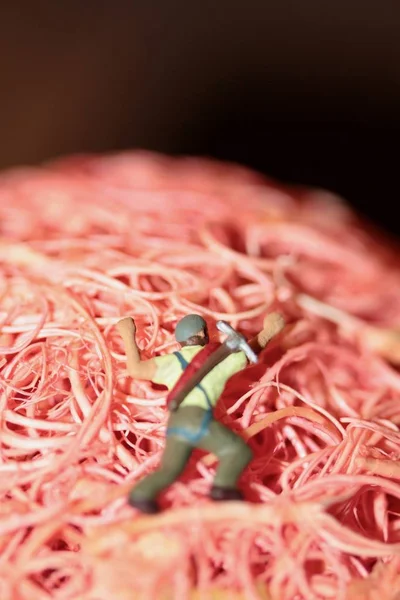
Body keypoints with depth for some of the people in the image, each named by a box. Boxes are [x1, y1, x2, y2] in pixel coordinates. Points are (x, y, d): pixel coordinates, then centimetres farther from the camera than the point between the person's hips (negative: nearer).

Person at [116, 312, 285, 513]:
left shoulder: (172, 360, 25)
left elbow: (135, 370, 21)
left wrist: (128, 336, 32)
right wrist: (268, 332, 53)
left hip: (175, 423, 4)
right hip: (197, 418, -4)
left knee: (169, 470, 4)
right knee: (239, 451, 5)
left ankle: (141, 494, -20)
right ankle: (223, 486, -15)